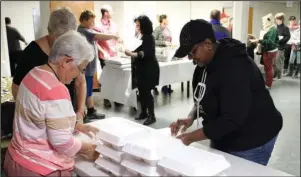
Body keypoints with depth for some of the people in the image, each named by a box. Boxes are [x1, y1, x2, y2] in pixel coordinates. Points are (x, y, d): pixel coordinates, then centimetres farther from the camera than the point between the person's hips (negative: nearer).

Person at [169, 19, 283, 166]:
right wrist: (191, 117, -9)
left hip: (251, 143, -8)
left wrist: (191, 137, -25)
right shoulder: (205, 63, -1)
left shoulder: (234, 68, -30)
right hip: (223, 137, 9)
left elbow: (232, 120, -32)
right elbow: (203, 97, 10)